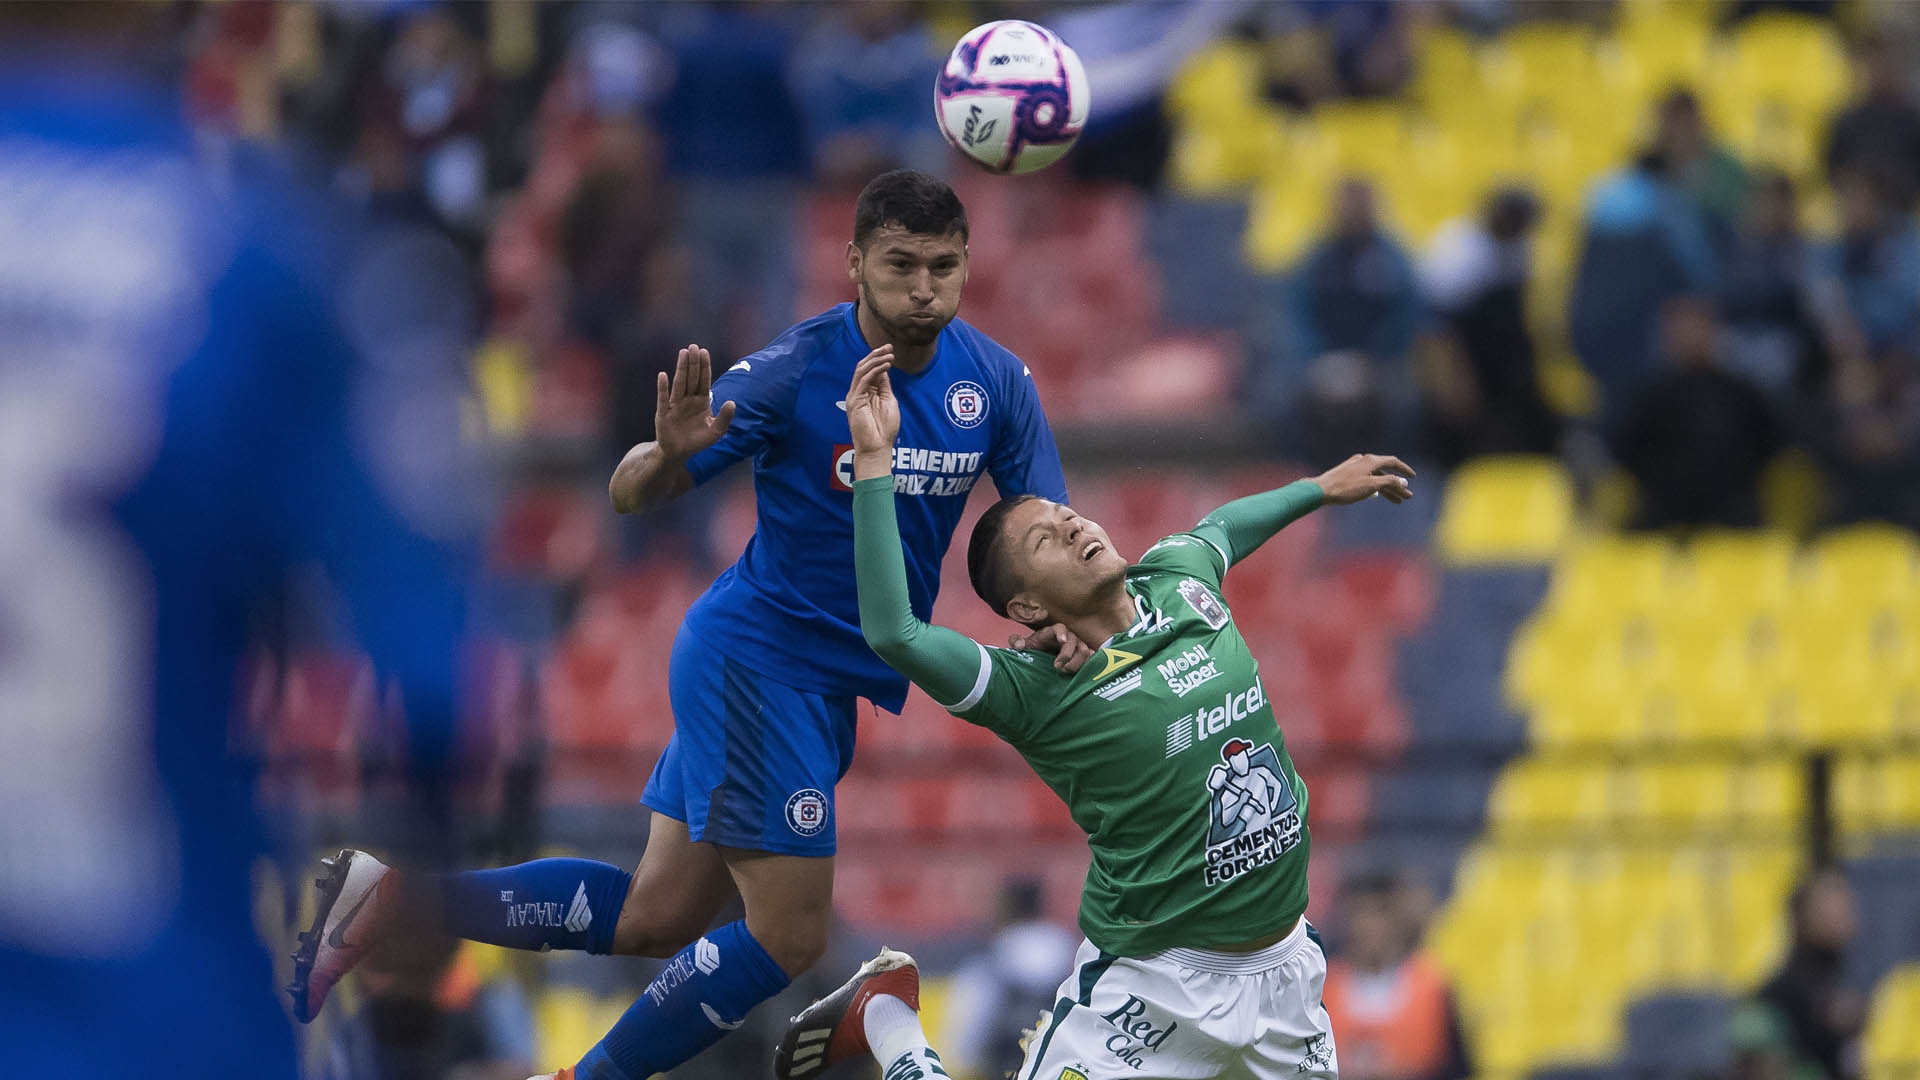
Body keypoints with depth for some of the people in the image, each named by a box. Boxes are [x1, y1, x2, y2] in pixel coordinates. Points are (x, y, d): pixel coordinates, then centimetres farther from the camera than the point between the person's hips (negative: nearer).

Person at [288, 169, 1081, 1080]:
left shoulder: (995, 381, -4)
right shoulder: (793, 372, -18)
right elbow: (630, 495, -15)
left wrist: (1059, 620, -19)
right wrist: (670, 455, -38)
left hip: (839, 683, 6)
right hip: (758, 655, -6)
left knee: (654, 920, 9)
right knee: (788, 935, -11)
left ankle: (392, 900, 15)